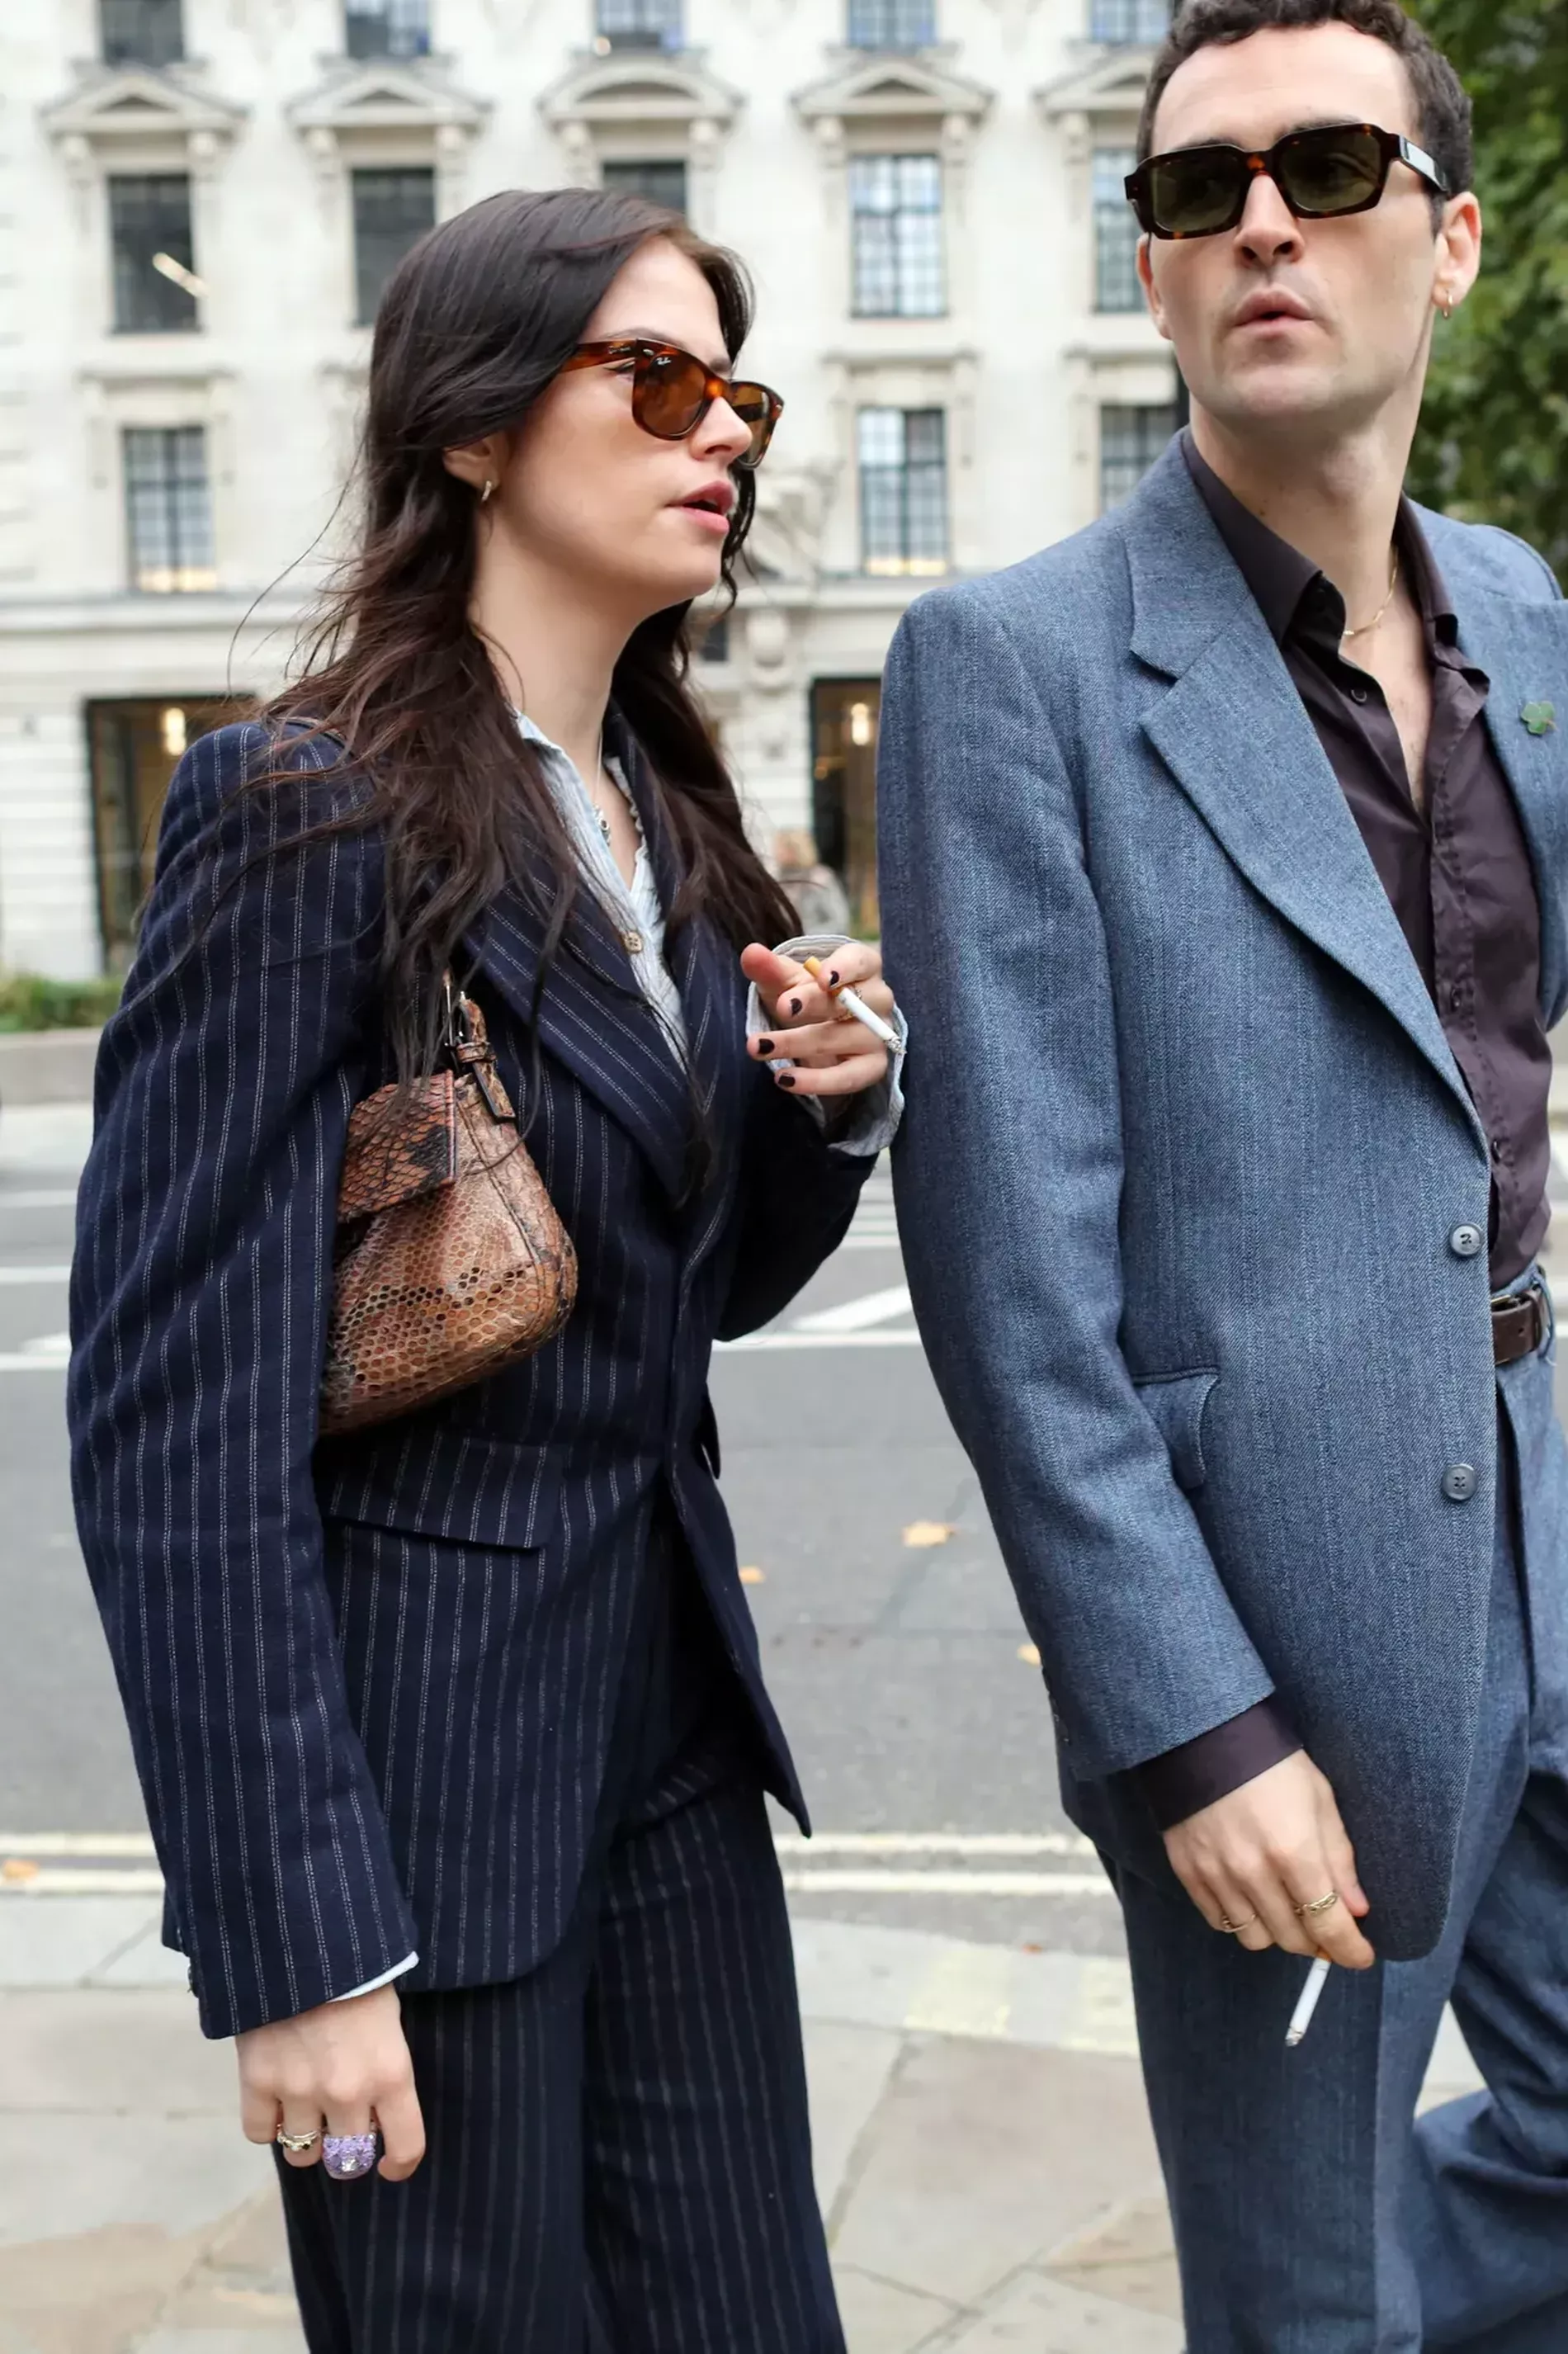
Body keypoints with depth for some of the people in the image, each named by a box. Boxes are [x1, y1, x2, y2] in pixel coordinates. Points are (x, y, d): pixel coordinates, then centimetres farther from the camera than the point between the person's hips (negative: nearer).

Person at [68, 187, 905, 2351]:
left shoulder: (666, 825, 8)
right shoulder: (309, 814, -15)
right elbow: (176, 1417, -18)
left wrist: (825, 1104, -3)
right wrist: (294, 1940, -18)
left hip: (670, 1723, 7)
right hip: (417, 1765, -7)